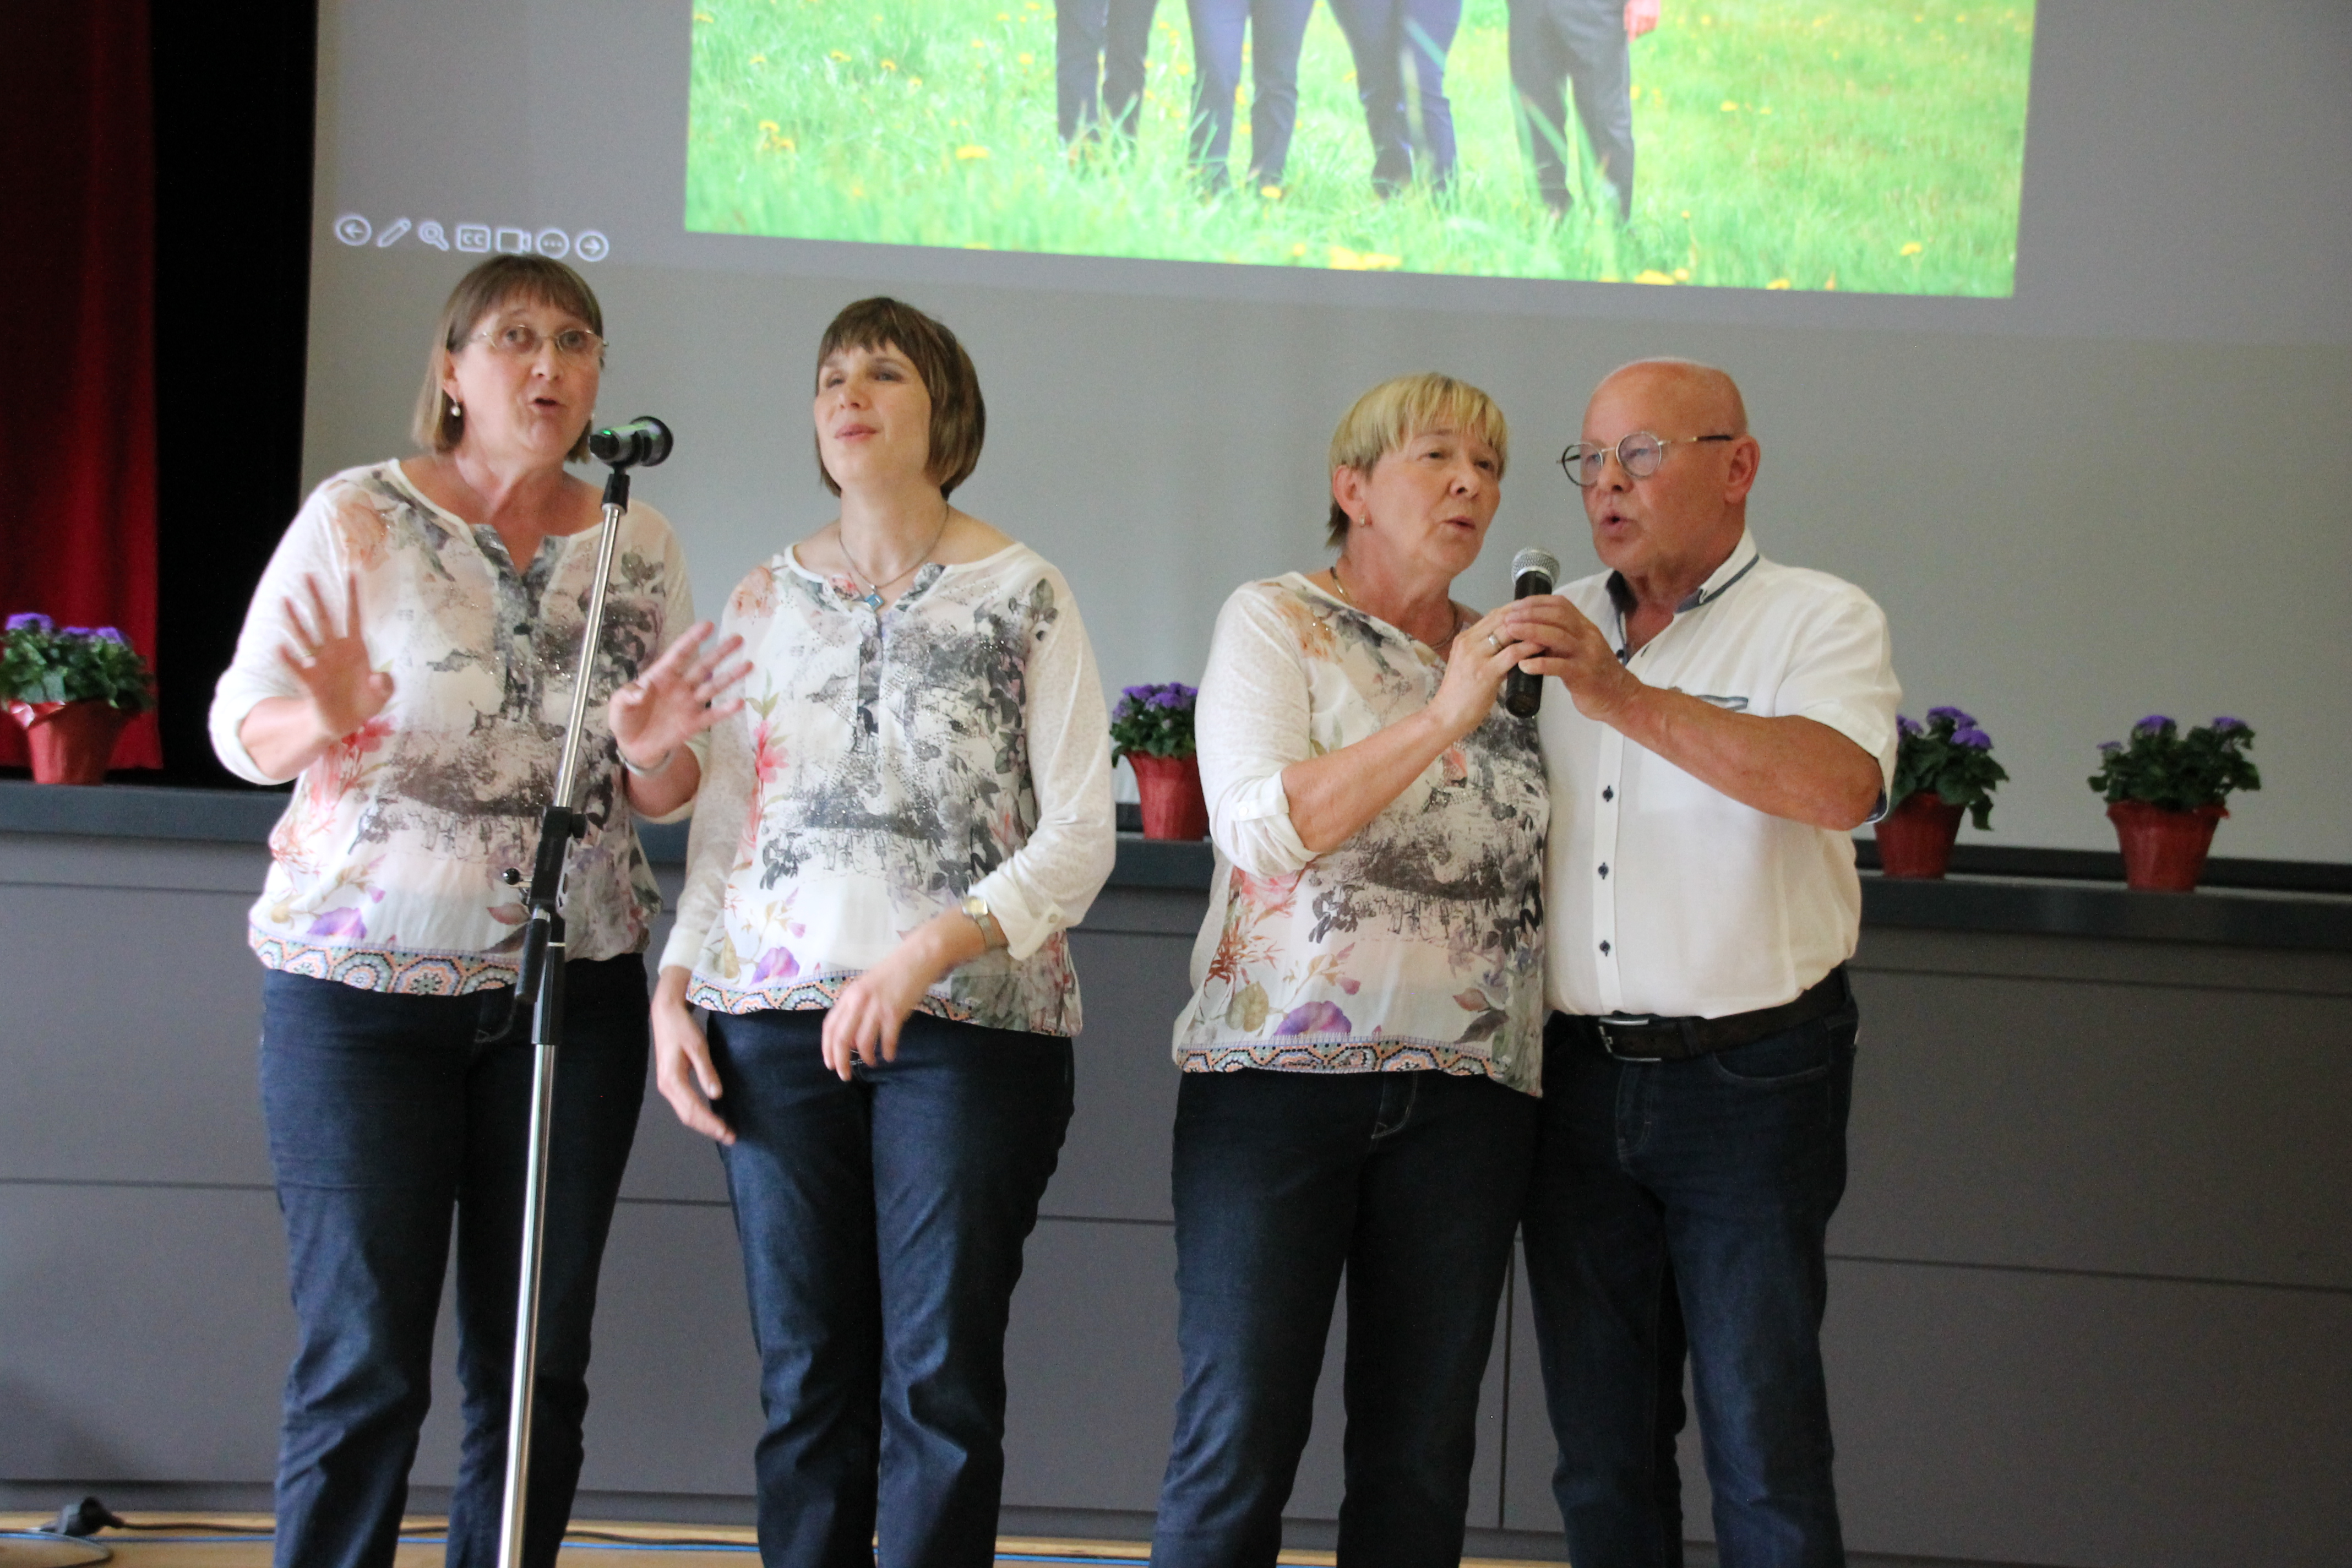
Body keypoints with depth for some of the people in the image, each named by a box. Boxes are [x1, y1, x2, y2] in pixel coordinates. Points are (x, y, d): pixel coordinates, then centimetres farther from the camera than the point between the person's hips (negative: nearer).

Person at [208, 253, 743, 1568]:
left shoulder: (641, 549, 6)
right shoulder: (358, 520, -4)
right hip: (360, 980, -3)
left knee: (539, 1368, 7)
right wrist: (329, 727, -25)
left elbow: (668, 794, 9)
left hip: (572, 987, 3)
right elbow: (242, 730, -3)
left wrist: (655, 753, -14)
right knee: (366, 1362, -4)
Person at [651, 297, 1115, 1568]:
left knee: (940, 1375, -4)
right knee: (806, 1373, 5)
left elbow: (1080, 837, -4)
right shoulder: (767, 601, 13)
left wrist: (927, 953, -16)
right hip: (775, 1019, 3)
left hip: (970, 1022, -3)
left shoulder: (1023, 597, 2)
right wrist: (674, 986, 3)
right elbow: (720, 824, 16)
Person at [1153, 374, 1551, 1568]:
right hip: (1280, 1066, -4)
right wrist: (1442, 718, -16)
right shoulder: (1273, 623, 2)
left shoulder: (1512, 657, 15)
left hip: (1468, 1090, 4)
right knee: (1240, 1434, -5)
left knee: (1423, 1446, 7)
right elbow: (1262, 825, -14)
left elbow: (1545, 861, 20)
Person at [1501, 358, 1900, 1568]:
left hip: (1748, 1077, -4)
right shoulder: (1554, 630, 13)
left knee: (1763, 1443, -2)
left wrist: (1626, 697, -28)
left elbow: (1840, 784, -23)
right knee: (1597, 1435, 10)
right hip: (1576, 1072, 5)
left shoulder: (1818, 619, -2)